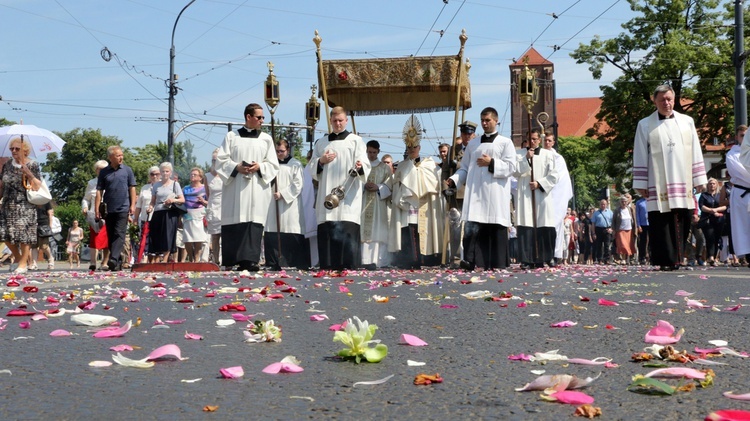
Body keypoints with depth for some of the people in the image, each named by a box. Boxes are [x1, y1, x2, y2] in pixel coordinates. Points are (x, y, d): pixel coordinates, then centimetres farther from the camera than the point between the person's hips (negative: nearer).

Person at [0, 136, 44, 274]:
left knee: (23, 234, -9)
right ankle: (17, 257, 22)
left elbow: (38, 186, -8)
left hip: (25, 205, -5)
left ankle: (23, 262, 4)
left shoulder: (32, 165, -4)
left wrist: (28, 173, -20)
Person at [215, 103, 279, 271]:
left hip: (257, 188, 0)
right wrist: (236, 167, -12)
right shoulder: (232, 136, 10)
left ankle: (250, 260, -16)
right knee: (234, 223, -4)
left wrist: (259, 167, -9)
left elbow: (273, 165, 10)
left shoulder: (266, 139, 13)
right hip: (235, 188, 0)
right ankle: (232, 261, 2)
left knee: (254, 222, -10)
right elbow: (221, 160, 5)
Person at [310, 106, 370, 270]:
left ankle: (349, 265, -14)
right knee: (326, 230, -4)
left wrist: (360, 167, -24)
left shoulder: (356, 141, 10)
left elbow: (365, 165, -1)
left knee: (348, 230, -14)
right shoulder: (321, 143, 20)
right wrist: (321, 161, -1)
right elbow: (312, 168, 20)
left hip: (349, 195, -3)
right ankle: (328, 266, -1)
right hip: (327, 194, 3)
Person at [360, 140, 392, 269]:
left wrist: (378, 187, -12)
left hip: (379, 204, -1)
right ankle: (364, 260, -6)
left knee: (376, 232, -7)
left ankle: (375, 260, -11)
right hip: (363, 203, 1)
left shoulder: (385, 168, 11)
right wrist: (363, 186, -12)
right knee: (364, 231, -6)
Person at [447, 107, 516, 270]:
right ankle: (470, 260, -17)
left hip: (495, 192, -2)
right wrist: (454, 180, 1)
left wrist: (491, 163, -9)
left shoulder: (505, 143, 10)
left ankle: (497, 263, 2)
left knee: (496, 227, -3)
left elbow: (511, 166, 0)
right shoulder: (472, 144, 20)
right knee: (472, 226, -11)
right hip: (475, 192, 2)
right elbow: (465, 168, 18)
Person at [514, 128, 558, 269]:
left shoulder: (547, 154, 10)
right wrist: (526, 159, -8)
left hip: (543, 195, 0)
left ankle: (548, 257, 4)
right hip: (525, 195, 0)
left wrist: (539, 183, -7)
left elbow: (554, 175, 4)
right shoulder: (520, 154, 12)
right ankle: (527, 259, -11)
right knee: (527, 227, -9)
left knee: (545, 227, -4)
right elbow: (515, 172, 1)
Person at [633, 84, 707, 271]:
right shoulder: (645, 125, 5)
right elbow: (640, 158, 3)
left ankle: (677, 259, 12)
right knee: (661, 225, -5)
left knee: (682, 223, 3)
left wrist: (699, 179, 7)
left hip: (683, 184, 2)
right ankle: (667, 261, -2)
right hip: (658, 186, -2)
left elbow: (695, 152, 12)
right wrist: (641, 184, -2)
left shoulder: (687, 122, 12)